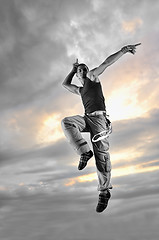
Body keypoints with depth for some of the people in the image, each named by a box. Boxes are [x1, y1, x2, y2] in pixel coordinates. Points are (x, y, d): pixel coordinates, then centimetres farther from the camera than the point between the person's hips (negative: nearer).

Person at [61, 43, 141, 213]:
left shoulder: (92, 76, 14)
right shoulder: (80, 90, 31)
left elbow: (106, 63, 1)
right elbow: (65, 84, 40)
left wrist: (123, 50, -9)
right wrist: (74, 69, 38)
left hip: (98, 118, -6)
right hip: (86, 118, 6)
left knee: (101, 153, -13)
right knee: (66, 122, -23)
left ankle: (104, 191, -6)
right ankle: (85, 151, -21)